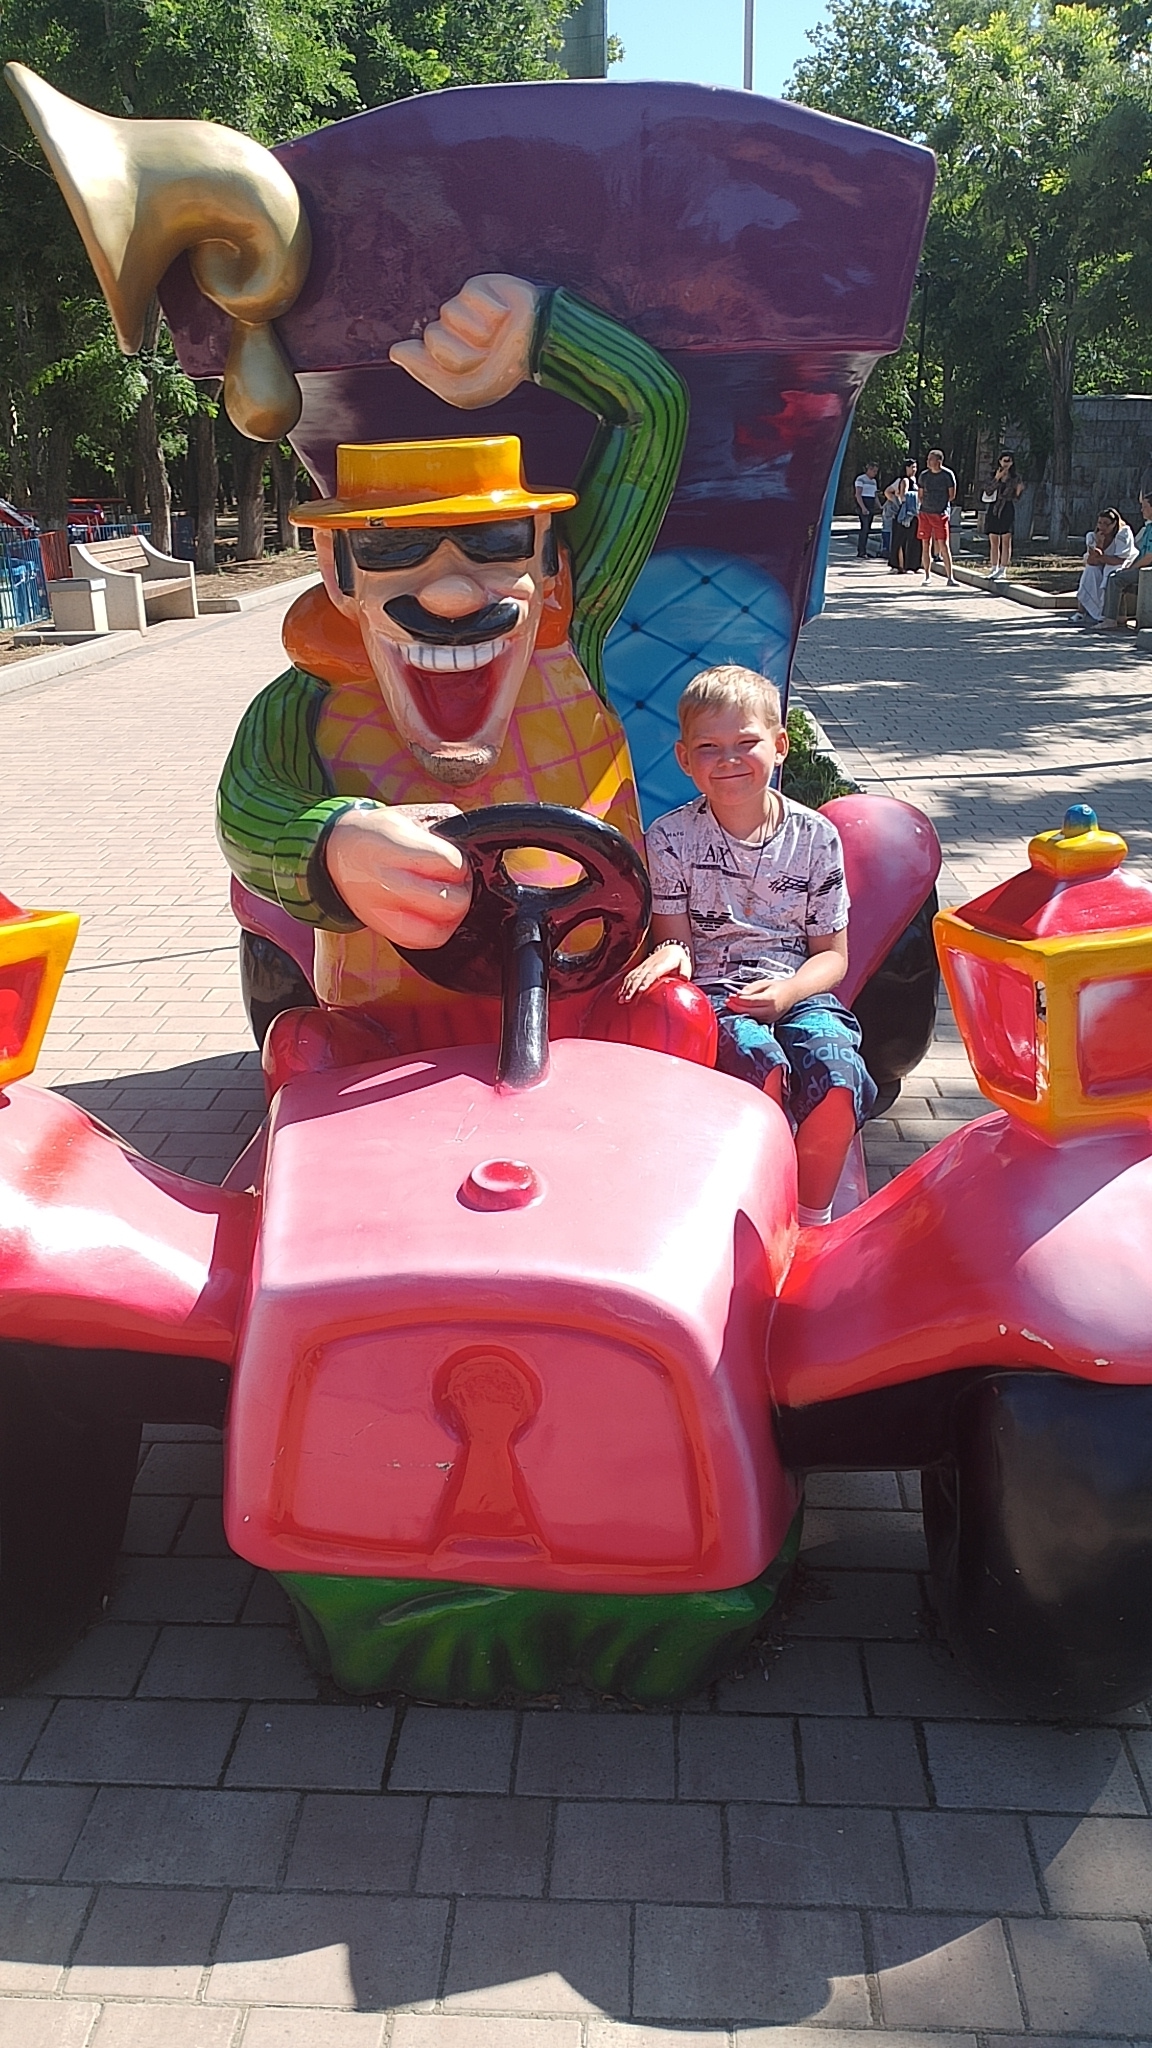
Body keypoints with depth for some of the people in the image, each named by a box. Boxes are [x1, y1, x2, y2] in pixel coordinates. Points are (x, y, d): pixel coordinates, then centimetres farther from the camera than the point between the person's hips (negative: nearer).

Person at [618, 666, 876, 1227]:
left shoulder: (816, 836, 5)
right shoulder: (670, 838, 2)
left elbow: (832, 955, 8)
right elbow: (674, 938, 4)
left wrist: (786, 991, -13)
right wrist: (670, 953, -22)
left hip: (800, 992, 2)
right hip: (713, 992, -1)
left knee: (838, 1074, -29)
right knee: (761, 1062, -34)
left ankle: (814, 1215, -7)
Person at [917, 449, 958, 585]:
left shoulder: (947, 475, -4)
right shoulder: (924, 475, 6)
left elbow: (952, 495, 3)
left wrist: (940, 504, 6)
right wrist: (926, 505, 7)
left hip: (940, 514, -3)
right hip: (924, 513, 3)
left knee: (943, 545, -7)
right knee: (925, 545, 4)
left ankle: (950, 577, -4)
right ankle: (927, 576, 13)